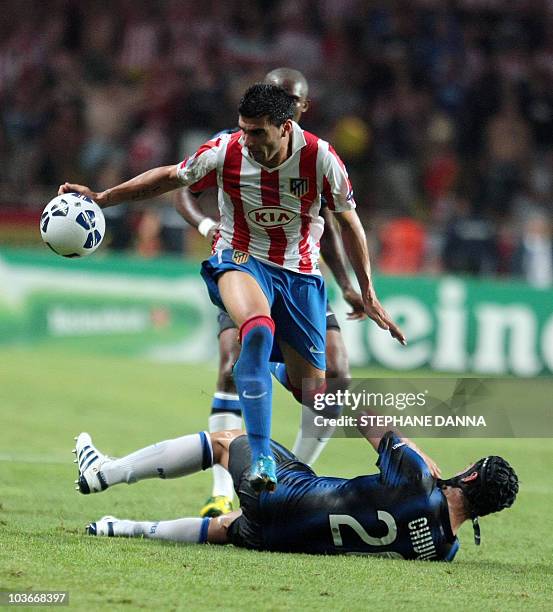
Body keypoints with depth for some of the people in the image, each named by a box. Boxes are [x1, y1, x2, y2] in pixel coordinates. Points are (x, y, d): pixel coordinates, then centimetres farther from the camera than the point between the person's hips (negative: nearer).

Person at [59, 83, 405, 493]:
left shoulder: (321, 159, -16)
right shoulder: (224, 153, -15)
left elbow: (349, 221, -1)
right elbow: (170, 178, 4)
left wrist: (368, 294, 3)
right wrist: (102, 198, -1)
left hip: (300, 272, 2)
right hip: (240, 259, -2)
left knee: (311, 390, 2)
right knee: (258, 330, -38)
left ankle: (281, 370, 44)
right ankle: (260, 456, -38)